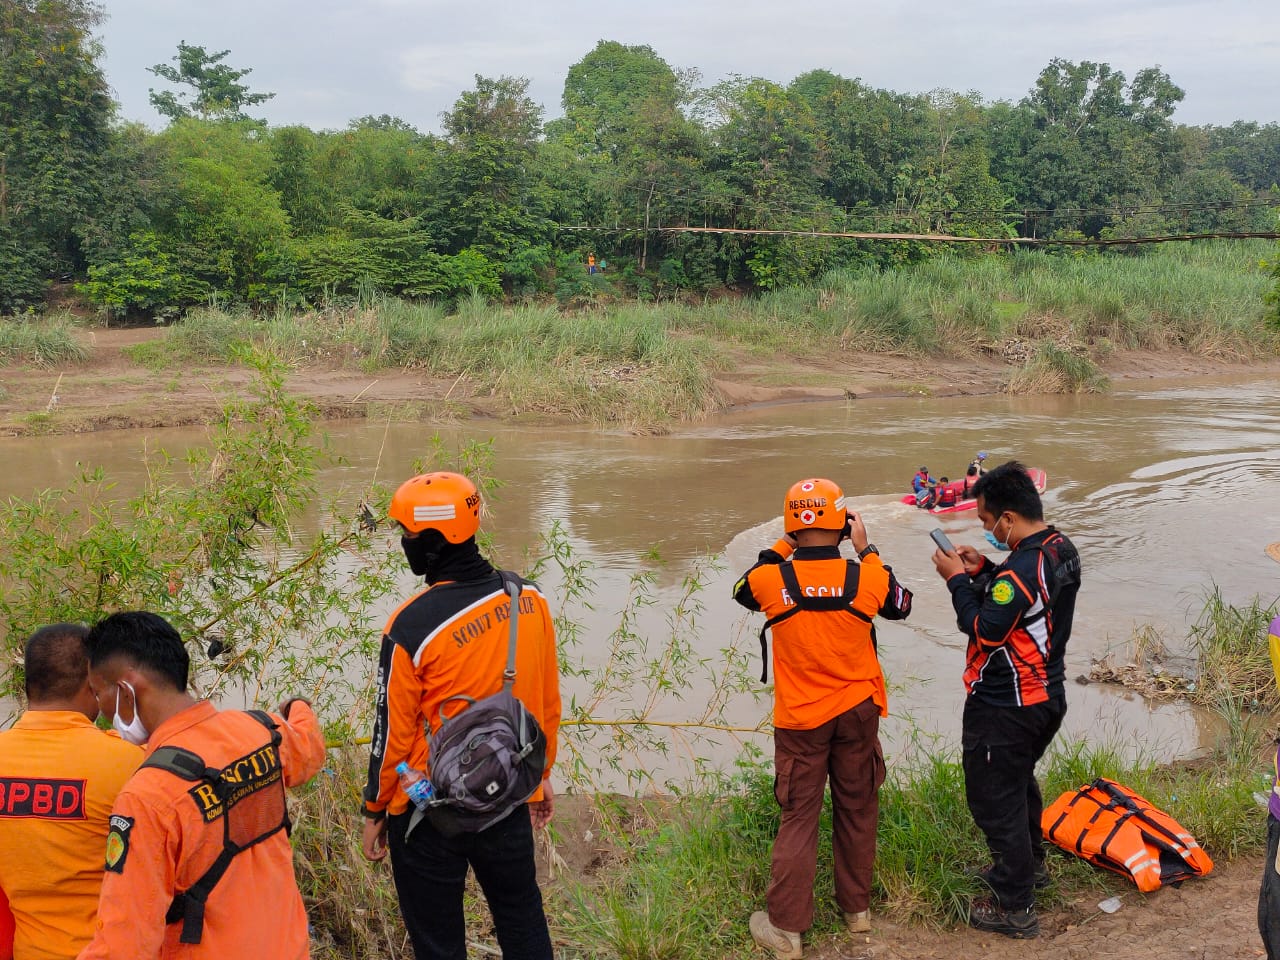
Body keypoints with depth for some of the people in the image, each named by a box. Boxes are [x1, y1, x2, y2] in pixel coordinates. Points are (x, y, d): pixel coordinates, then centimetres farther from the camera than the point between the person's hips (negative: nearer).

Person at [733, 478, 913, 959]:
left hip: (800, 720, -1)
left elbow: (743, 589, 9)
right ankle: (857, 906, 33)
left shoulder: (771, 580, -15)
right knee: (857, 809, 17)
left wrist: (783, 548, 9)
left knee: (799, 817, 8)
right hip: (858, 712, 1)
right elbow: (900, 604, 11)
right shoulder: (867, 578, -12)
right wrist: (866, 550, 11)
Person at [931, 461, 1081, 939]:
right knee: (1020, 781, 29)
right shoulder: (1062, 550, 0)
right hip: (1048, 697, 10)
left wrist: (956, 579, -13)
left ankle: (1015, 908, 15)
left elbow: (986, 629, -23)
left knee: (994, 800, 4)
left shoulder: (1021, 568, -29)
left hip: (1003, 710, -10)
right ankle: (1030, 864, 48)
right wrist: (982, 570, 3)